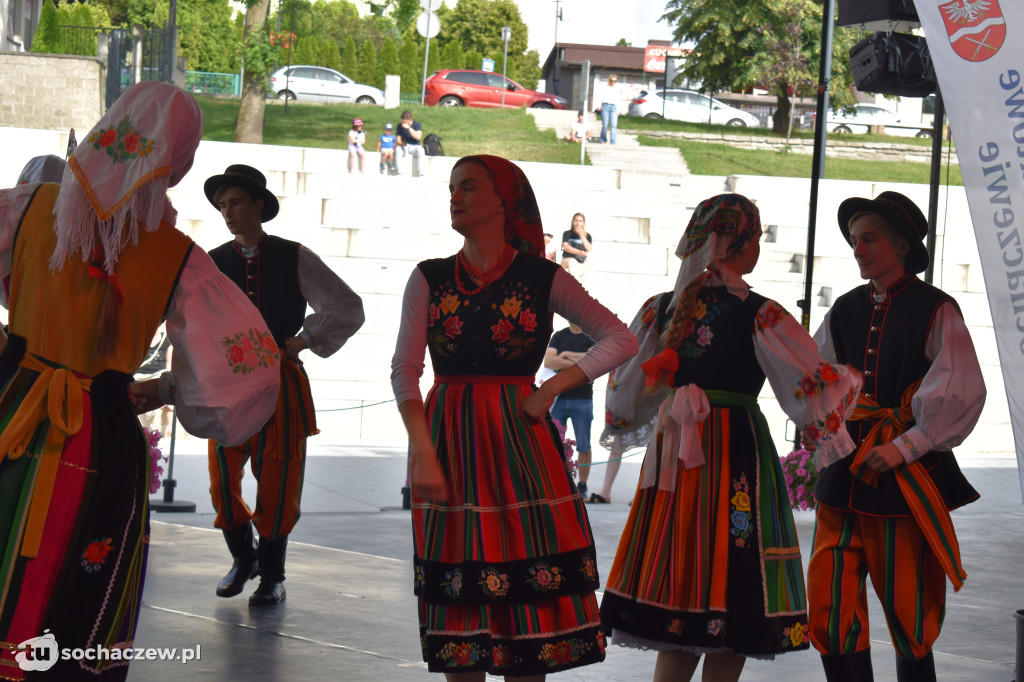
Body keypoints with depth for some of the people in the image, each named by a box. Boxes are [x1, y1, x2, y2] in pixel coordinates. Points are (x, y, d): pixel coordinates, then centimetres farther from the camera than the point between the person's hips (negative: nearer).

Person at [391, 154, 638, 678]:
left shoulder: (542, 279, 2)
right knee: (458, 599, 4)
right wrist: (423, 453, -15)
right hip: (448, 438, 1)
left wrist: (552, 388, -8)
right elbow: (404, 369, -3)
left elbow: (621, 340, 1)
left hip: (518, 439, -1)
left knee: (530, 592, -1)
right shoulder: (429, 279, 6)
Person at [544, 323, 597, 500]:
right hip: (559, 397, 2)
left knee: (584, 447, 2)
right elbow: (548, 361, -3)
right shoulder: (559, 336, 11)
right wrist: (577, 362, -10)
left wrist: (567, 355, -6)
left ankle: (582, 486, 13)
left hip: (583, 398, -2)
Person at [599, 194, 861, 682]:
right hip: (739, 460, -5)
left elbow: (623, 401, 9)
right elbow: (809, 389, -6)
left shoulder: (660, 310, 3)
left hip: (672, 458, 5)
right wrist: (846, 384, 15)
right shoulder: (760, 316, -11)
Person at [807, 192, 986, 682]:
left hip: (906, 480, -5)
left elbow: (961, 395, -12)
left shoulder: (936, 312, -4)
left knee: (909, 614, 2)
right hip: (844, 477, 5)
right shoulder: (844, 313, 12)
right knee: (830, 613, 0)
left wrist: (904, 447, -16)